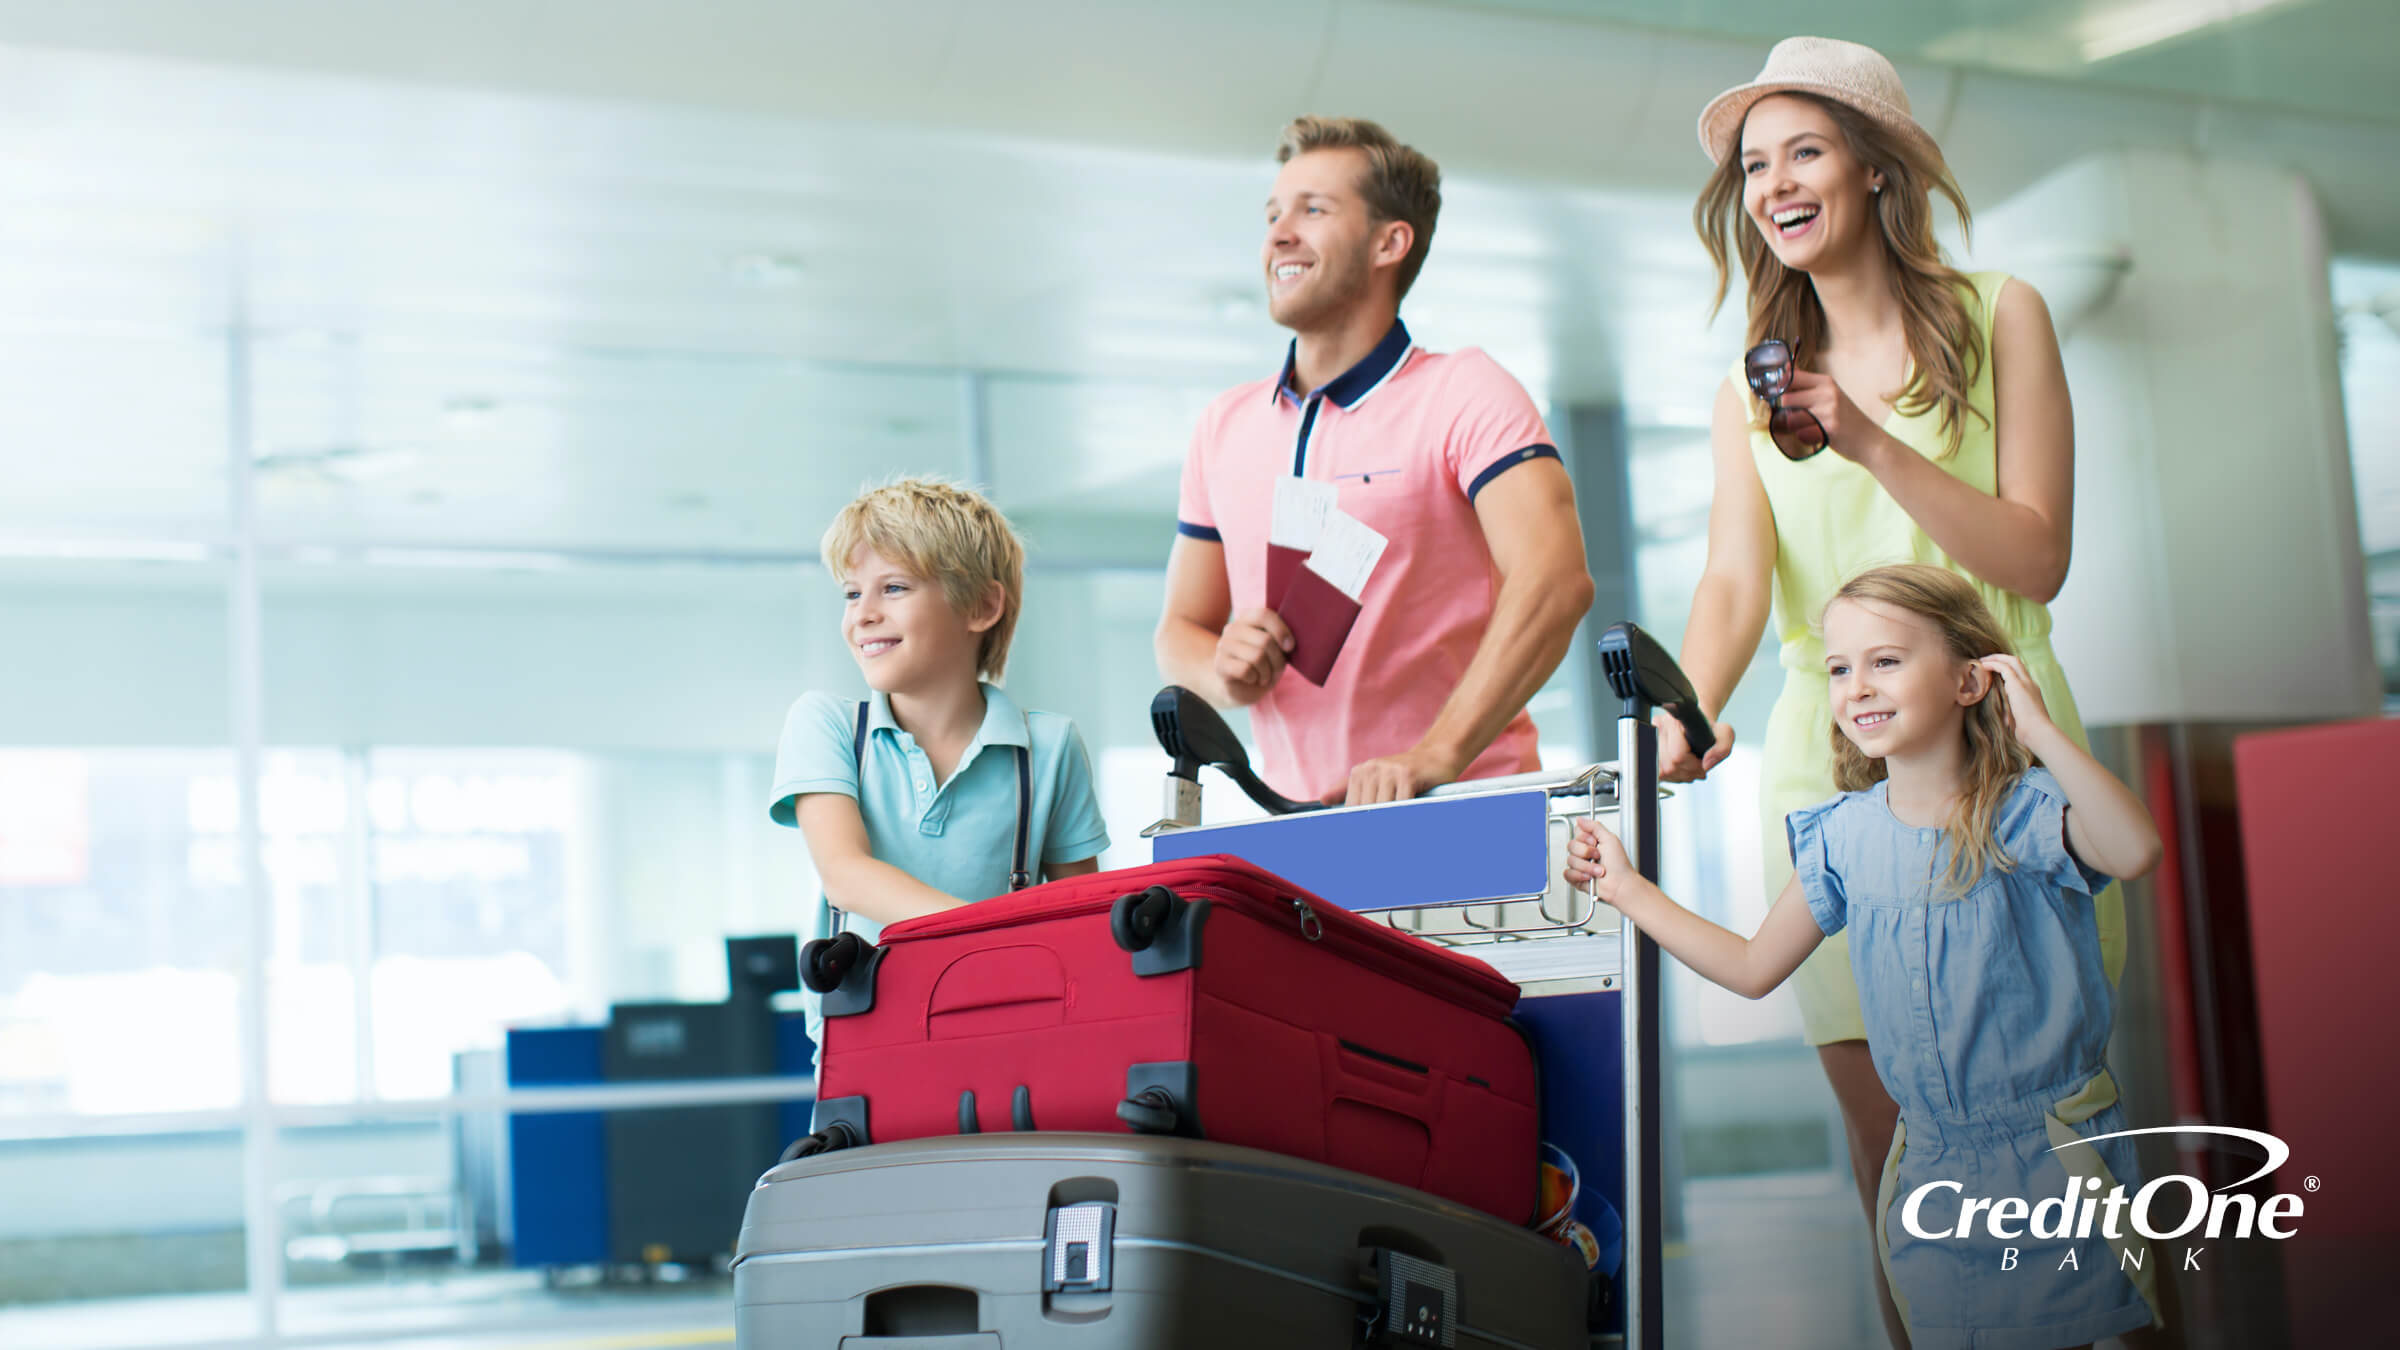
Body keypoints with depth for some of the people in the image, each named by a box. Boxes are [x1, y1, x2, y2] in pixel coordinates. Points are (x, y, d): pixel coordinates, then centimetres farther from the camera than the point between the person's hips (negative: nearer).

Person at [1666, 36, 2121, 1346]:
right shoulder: (1751, 391, 13)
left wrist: (1870, 444, -17)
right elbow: (1736, 575, -2)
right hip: (1831, 769, 2)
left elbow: (2035, 558, -4)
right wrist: (1691, 712, -22)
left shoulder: (1998, 318, 4)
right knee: (1887, 1128, 2)